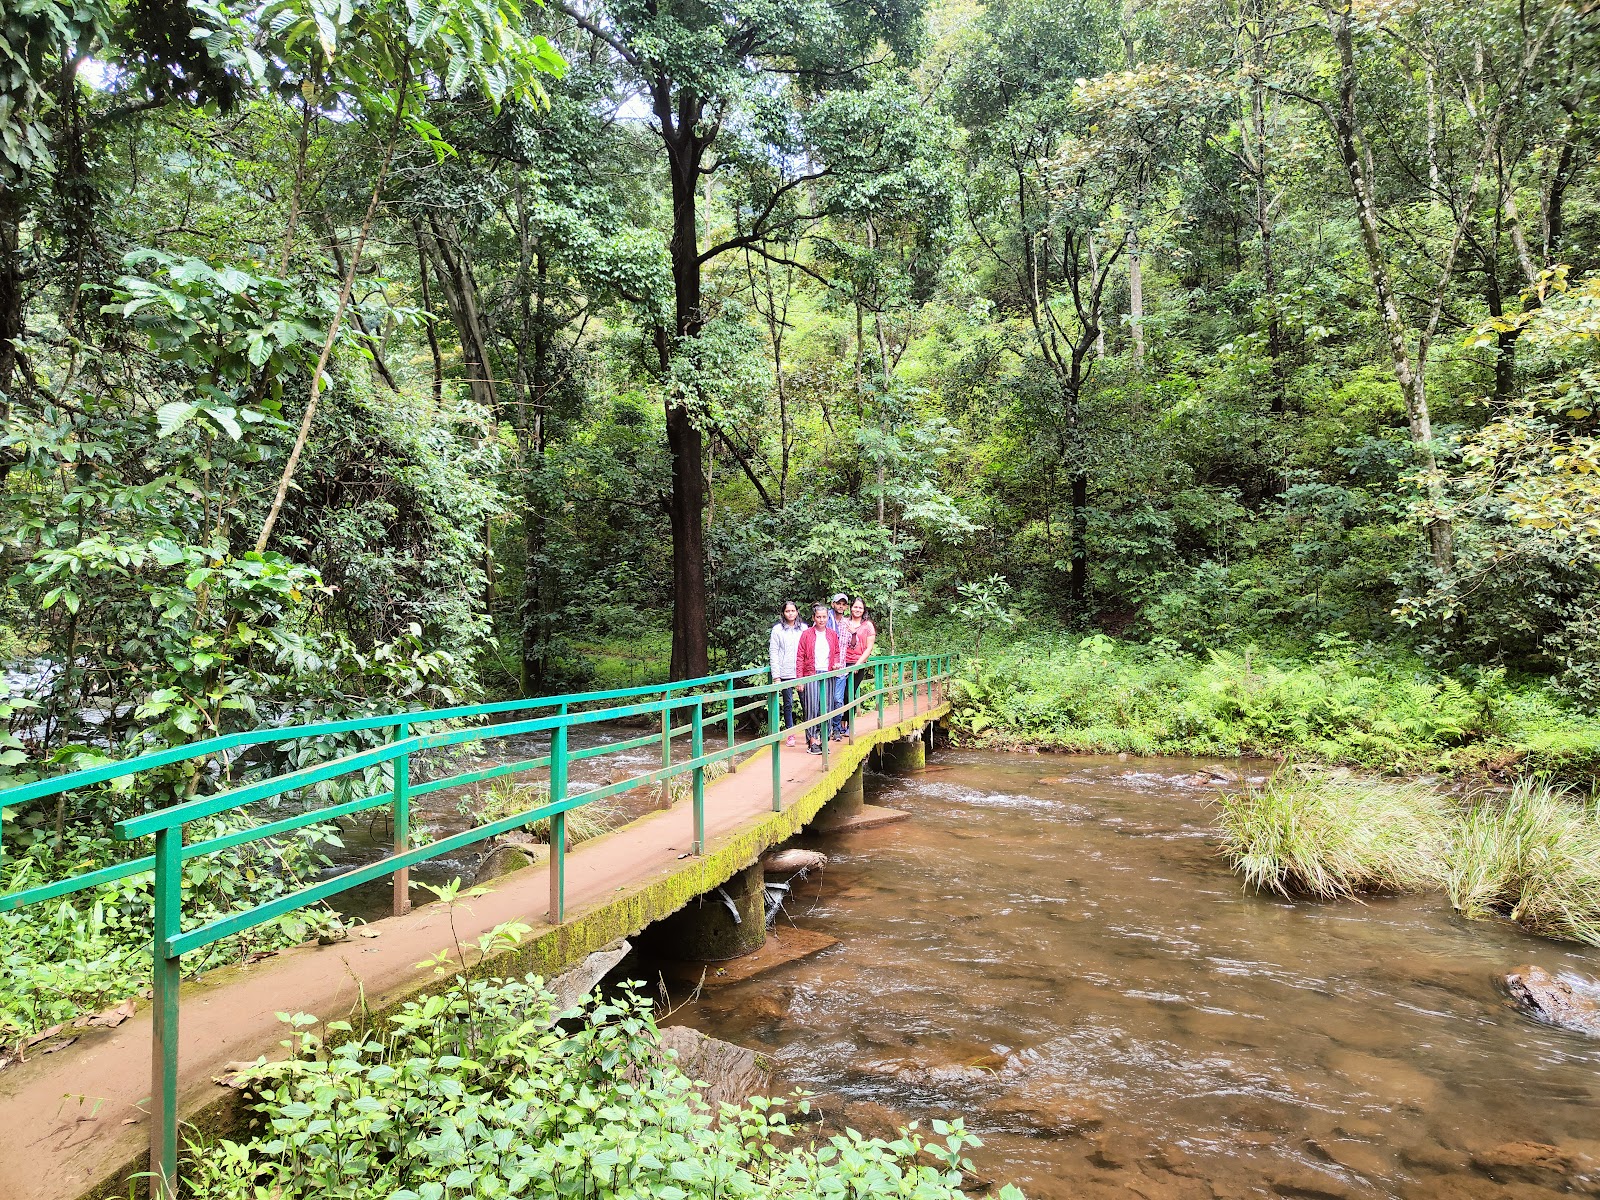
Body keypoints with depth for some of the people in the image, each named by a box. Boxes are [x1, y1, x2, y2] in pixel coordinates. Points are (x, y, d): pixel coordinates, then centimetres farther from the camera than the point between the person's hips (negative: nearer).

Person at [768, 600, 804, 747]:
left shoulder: (804, 629, 10)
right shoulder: (777, 630, 4)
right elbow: (773, 652, 1)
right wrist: (776, 675, -6)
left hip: (802, 672, 1)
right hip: (785, 674, -1)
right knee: (788, 704, 3)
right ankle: (790, 734, 13)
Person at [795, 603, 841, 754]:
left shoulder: (832, 634, 11)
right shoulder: (806, 635, -1)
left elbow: (837, 652, 21)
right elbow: (800, 657, -2)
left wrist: (836, 663, -1)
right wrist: (799, 679, -7)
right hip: (811, 675, -3)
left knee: (826, 708, 4)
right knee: (812, 707, -7)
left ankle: (823, 738, 12)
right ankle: (812, 741, -3)